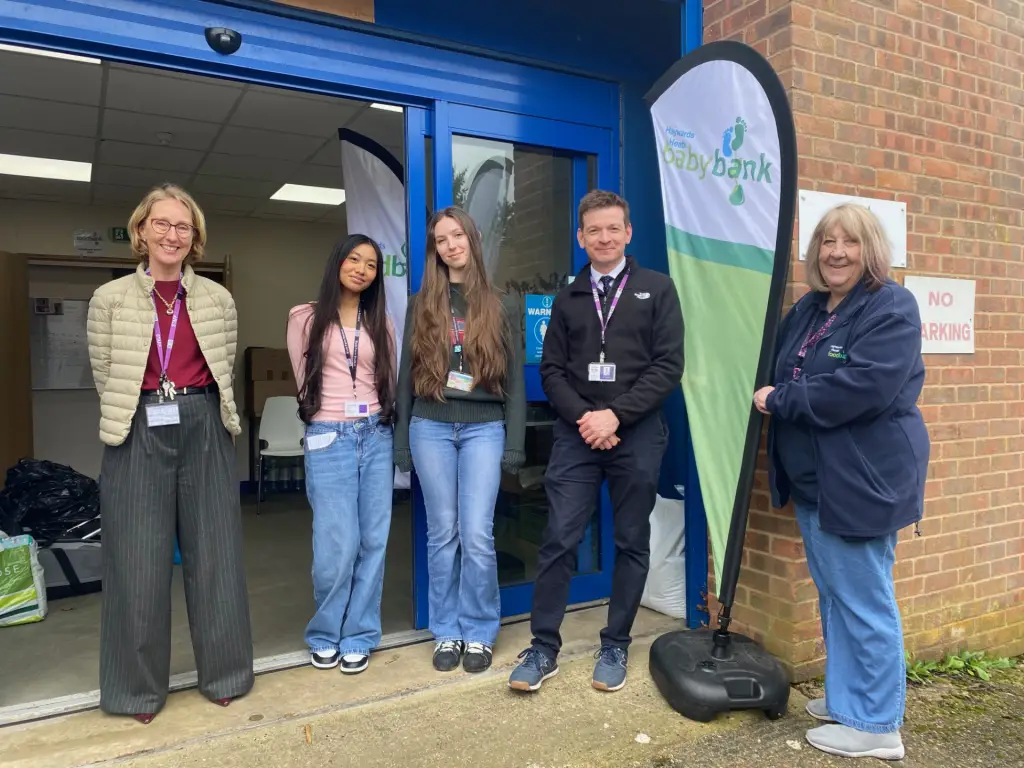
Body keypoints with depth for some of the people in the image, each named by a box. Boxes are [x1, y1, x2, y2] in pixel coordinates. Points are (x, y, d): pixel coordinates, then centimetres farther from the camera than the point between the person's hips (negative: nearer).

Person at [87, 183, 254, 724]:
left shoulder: (219, 299, 5)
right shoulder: (110, 299, 1)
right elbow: (105, 375, 5)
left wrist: (191, 411, 11)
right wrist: (141, 415, 7)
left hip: (204, 430, 1)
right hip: (139, 434, -1)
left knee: (214, 554, 7)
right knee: (138, 560, 5)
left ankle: (222, 673, 24)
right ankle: (139, 686, 22)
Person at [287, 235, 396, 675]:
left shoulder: (380, 322, 12)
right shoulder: (306, 318, 3)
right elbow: (305, 379, 8)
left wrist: (377, 418, 9)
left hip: (376, 436, 3)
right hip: (328, 438, -3)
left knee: (373, 541, 3)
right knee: (337, 545, -6)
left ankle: (358, 637, 17)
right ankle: (324, 635, 16)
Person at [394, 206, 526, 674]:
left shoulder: (500, 307, 6)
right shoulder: (421, 305, 9)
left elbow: (514, 379, 5)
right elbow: (407, 374, 10)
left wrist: (514, 443, -1)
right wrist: (401, 441, 7)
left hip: (483, 429, -1)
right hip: (431, 428, 1)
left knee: (477, 535, -4)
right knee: (443, 533, 6)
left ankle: (479, 633, 13)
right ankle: (446, 632, 20)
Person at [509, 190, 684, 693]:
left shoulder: (657, 289, 5)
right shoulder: (568, 299, 13)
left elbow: (668, 366, -4)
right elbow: (551, 370, 7)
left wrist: (615, 414, -14)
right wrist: (583, 417, -10)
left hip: (636, 434, -1)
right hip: (577, 433, 2)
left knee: (632, 542, 8)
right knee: (558, 539, 0)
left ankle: (616, 646, 23)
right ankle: (544, 648, 13)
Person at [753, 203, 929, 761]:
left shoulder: (892, 307, -13)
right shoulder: (807, 309, 11)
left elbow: (864, 385, -26)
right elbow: (778, 368, 22)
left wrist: (780, 400, -18)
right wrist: (774, 395, 2)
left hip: (863, 480, -8)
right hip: (814, 479, 9)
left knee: (863, 600, 1)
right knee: (833, 594, 18)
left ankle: (876, 725, 16)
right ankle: (846, 698, 35)